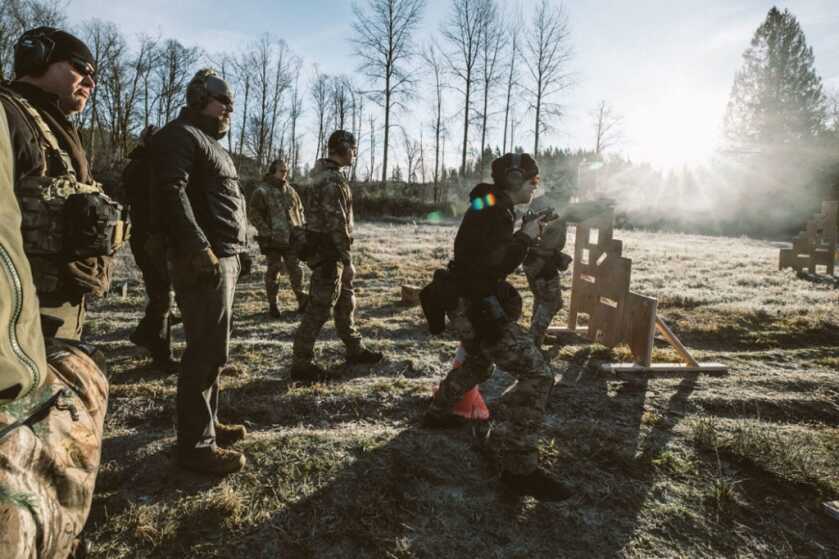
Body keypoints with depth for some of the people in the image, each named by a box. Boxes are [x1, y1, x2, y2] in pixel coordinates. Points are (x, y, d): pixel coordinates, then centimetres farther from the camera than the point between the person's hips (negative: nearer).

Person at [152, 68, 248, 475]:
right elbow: (171, 192, -21)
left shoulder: (208, 143, 26)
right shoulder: (180, 135, -6)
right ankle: (196, 445, -1)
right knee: (209, 349, -10)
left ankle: (207, 423, 27)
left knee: (212, 347, 15)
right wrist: (198, 248, -28)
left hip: (224, 256, 11)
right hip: (205, 259, -11)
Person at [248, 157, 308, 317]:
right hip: (272, 240, -4)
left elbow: (299, 209, 21)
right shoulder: (262, 191, -6)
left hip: (291, 238, 4)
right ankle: (272, 304, 15)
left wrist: (300, 228, 8)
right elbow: (253, 213, -9)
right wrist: (266, 232, -16)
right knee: (273, 271, 5)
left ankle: (302, 300, 14)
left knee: (296, 270, 6)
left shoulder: (290, 190, 10)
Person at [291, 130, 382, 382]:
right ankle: (301, 364, 4)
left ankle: (355, 350, 31)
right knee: (320, 307, -4)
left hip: (326, 249, 11)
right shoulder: (333, 180, -18)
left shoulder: (323, 174, 15)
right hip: (328, 252, -11)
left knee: (345, 301, 18)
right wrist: (347, 260, -21)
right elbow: (337, 224, -23)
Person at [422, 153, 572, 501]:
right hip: (478, 309, -11)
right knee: (537, 375, -12)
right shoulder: (493, 211, -17)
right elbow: (493, 264, -25)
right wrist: (525, 237, -16)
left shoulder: (492, 208, 15)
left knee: (478, 365, 32)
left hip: (468, 306, 11)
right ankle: (518, 468, -9)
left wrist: (527, 236, 9)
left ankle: (437, 413, 48)